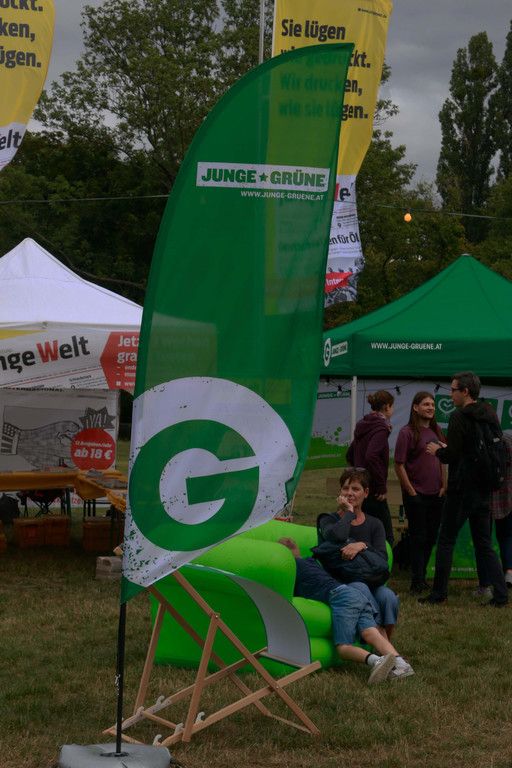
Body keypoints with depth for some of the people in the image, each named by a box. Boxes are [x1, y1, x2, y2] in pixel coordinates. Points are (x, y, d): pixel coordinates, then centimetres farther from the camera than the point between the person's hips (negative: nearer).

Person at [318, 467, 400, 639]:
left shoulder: (374, 525, 18)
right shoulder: (329, 520, 11)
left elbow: (382, 557, -1)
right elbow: (335, 536, -17)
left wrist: (362, 545, -20)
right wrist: (349, 512, -1)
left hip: (370, 580, 2)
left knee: (388, 596, -31)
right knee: (360, 589, -36)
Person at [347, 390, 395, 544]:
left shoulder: (363, 426, 13)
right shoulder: (380, 428, -14)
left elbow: (350, 455, 24)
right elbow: (371, 457, -27)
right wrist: (382, 486, -20)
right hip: (373, 491, -9)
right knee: (386, 537, -6)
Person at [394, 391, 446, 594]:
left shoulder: (435, 431, 11)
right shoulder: (407, 432, -10)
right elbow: (399, 465, -12)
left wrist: (444, 485, 8)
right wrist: (411, 492, -13)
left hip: (436, 494, 6)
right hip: (416, 495, -6)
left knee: (431, 538, 11)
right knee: (418, 538, -1)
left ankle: (422, 577, 24)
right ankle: (417, 583, 5)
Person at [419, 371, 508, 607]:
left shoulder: (459, 417, -14)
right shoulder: (491, 417, 10)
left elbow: (452, 455, -20)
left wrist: (437, 450, 3)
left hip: (461, 489, -7)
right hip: (484, 488, 7)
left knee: (445, 541, 3)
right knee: (484, 544, 11)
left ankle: (438, 593, 5)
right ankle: (500, 594, 4)